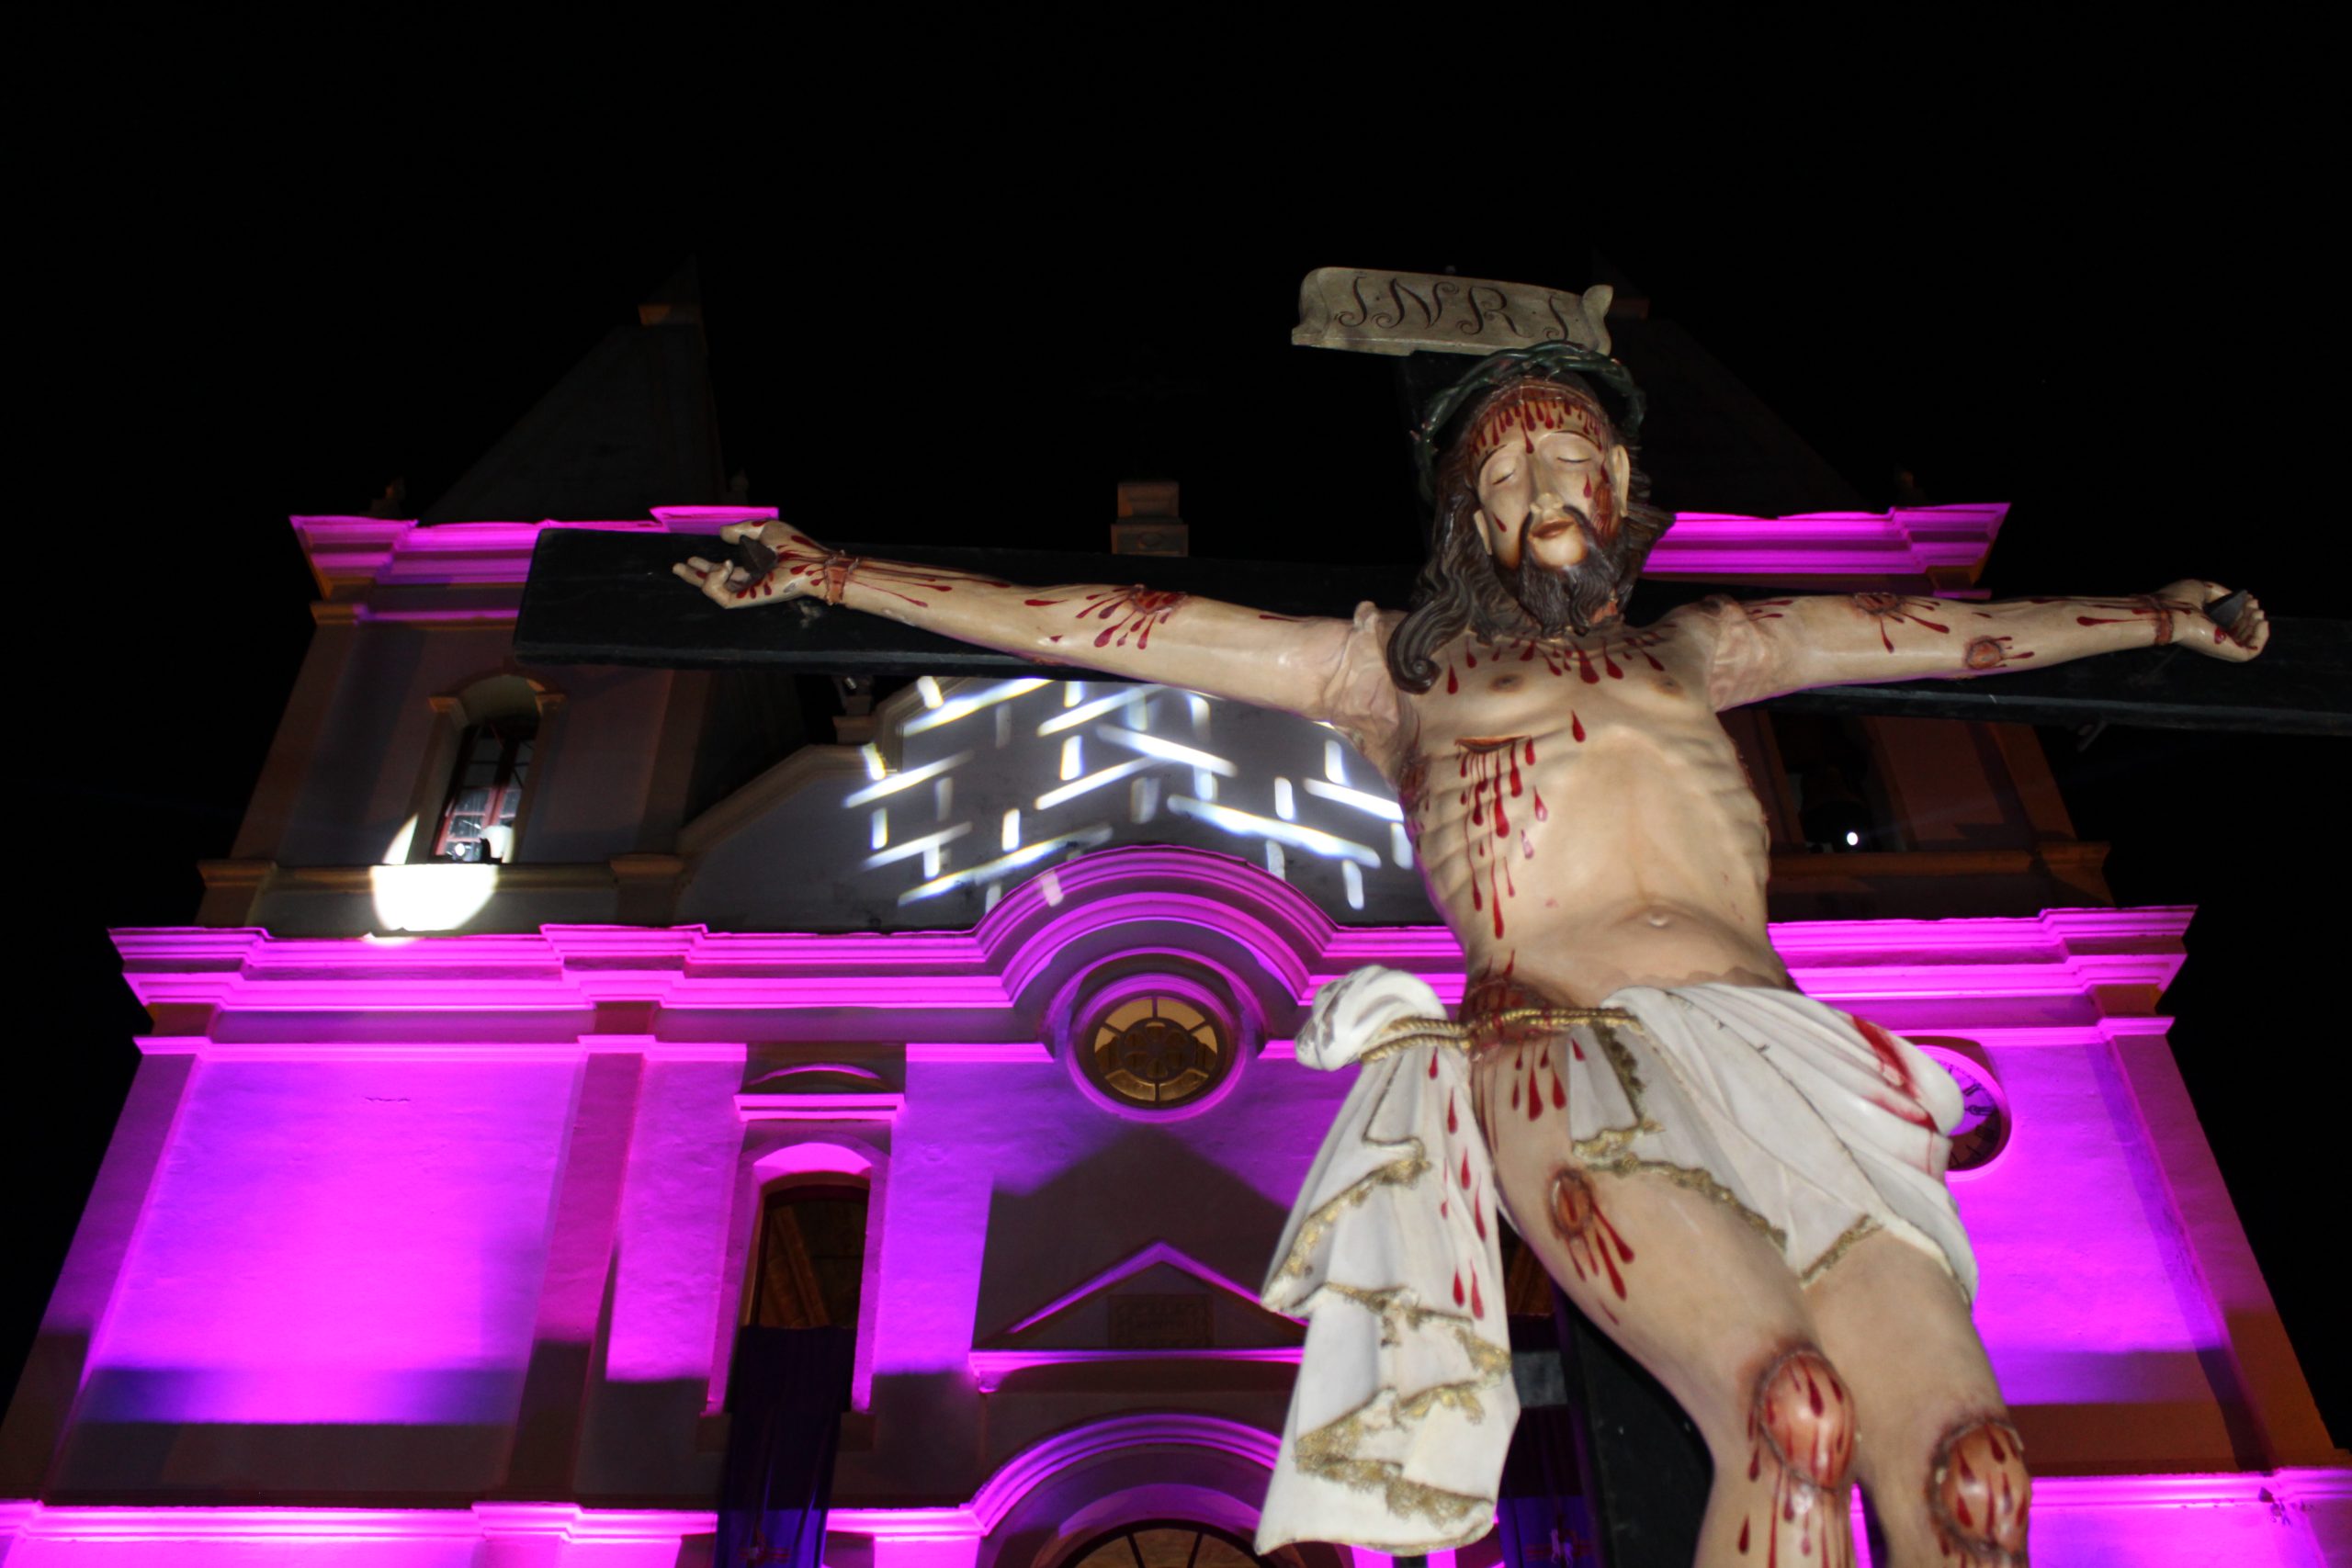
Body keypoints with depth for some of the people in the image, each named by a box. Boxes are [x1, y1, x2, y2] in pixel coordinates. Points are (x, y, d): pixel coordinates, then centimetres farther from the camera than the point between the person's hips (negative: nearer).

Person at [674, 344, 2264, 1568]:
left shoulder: (1699, 649, 29)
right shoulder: (1393, 663, 21)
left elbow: (1947, 630, 40)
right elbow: (1096, 623, 19)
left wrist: (2153, 614, 49)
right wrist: (826, 572, 20)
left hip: (1783, 1051, 4)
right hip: (1574, 1061, -4)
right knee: (1794, 1413, -29)